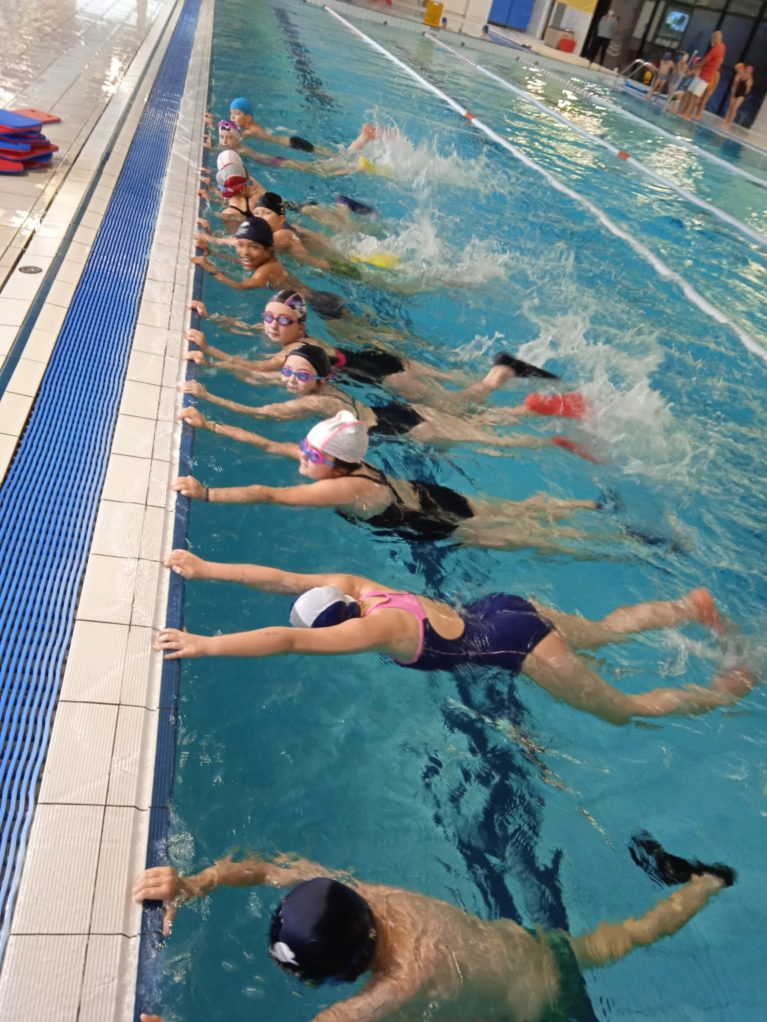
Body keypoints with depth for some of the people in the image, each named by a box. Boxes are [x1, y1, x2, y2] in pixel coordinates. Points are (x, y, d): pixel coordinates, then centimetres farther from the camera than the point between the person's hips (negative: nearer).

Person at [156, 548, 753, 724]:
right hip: (502, 610, 8)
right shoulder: (349, 586, -7)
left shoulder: (368, 628, -27)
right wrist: (205, 569, -6)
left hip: (519, 643, -7)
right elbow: (278, 578, -5)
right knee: (603, 630, 30)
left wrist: (203, 645, -35)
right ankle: (692, 607, 41)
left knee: (623, 710, 13)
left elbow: (286, 641, -36)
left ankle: (729, 690, 28)